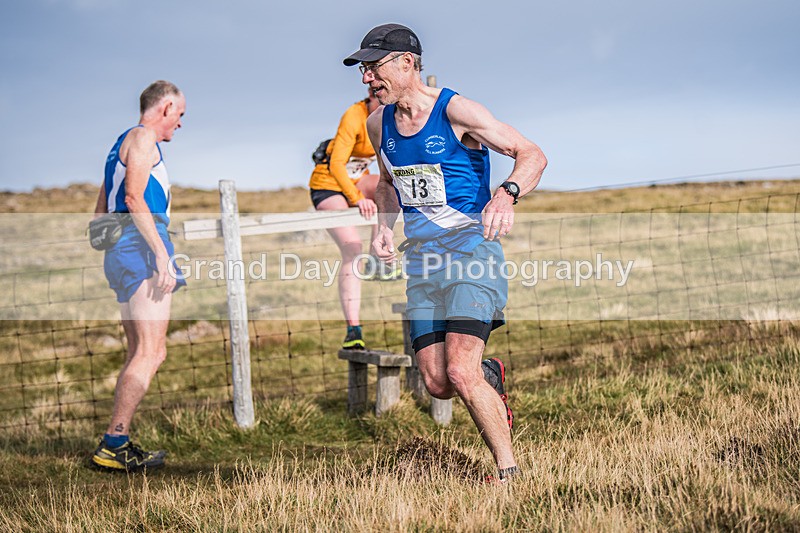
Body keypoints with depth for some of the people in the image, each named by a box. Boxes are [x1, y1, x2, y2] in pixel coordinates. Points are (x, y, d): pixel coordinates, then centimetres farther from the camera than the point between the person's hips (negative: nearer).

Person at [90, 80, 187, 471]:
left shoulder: (122, 144, 26)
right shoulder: (144, 136, -3)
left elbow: (99, 213, 29)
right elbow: (134, 198, -17)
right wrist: (161, 253, -22)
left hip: (120, 252, 10)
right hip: (141, 245, -10)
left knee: (141, 353, 11)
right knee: (151, 353, -14)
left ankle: (119, 445, 8)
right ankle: (112, 444, -19)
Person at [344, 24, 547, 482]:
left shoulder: (456, 110, -10)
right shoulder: (378, 124, 9)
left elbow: (532, 154, -12)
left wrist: (507, 195, -31)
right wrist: (385, 226, 9)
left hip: (470, 247, -6)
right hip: (421, 256, 6)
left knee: (460, 374, -19)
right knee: (437, 384, 1)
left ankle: (510, 472, -3)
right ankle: (491, 376, 35)